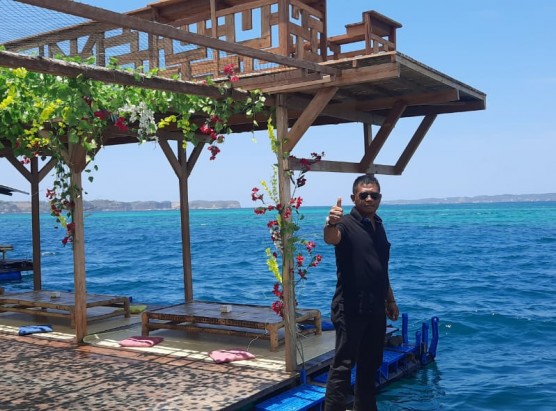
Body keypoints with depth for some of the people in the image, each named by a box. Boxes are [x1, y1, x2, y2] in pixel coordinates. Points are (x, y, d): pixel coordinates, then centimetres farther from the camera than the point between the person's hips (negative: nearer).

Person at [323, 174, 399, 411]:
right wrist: (330, 225, -57)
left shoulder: (378, 226, 13)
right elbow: (331, 239, -35)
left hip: (376, 308, 8)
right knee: (344, 364, -6)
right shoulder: (347, 223, -10)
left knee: (371, 364, 17)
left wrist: (390, 300, 22)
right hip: (350, 308, -8)